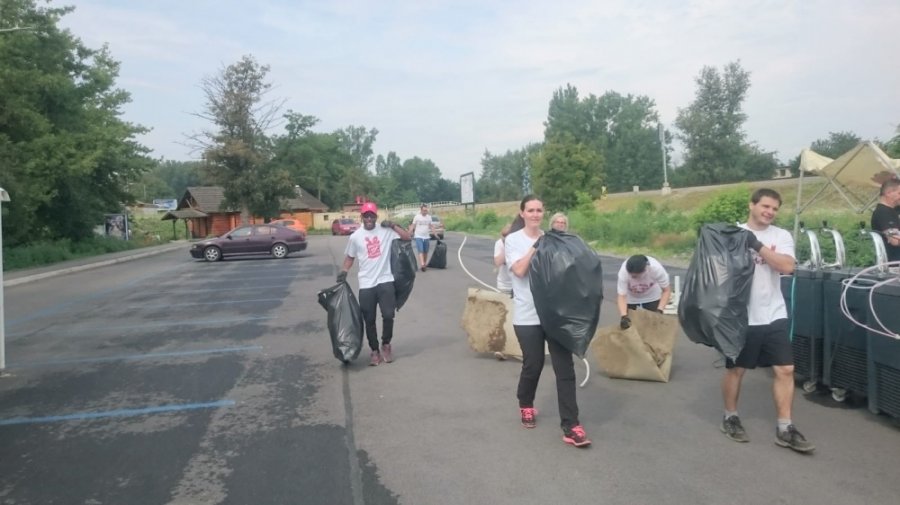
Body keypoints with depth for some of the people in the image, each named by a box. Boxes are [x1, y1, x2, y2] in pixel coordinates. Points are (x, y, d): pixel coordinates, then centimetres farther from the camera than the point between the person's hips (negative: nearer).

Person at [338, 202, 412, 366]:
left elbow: (407, 237, 0)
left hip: (385, 281, -1)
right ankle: (374, 350, 21)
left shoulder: (386, 231, 1)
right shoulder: (355, 236, 3)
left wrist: (393, 226, -8)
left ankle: (386, 345, 19)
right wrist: (343, 271, -3)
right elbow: (350, 257, 12)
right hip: (366, 284, 1)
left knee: (388, 315, -6)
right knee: (369, 320, 5)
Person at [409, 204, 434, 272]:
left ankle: (424, 264, 20)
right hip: (418, 237, -4)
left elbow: (431, 226, 12)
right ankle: (422, 265, -23)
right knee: (420, 251, -14)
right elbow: (412, 226, 0)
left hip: (426, 237, 4)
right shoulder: (417, 217, -3)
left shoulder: (429, 217, 8)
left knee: (425, 252, 8)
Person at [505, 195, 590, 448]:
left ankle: (570, 426, 3)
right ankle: (526, 405, 37)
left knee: (565, 367, -2)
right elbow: (519, 270, -15)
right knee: (533, 364, 7)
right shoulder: (513, 240, -2)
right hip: (527, 315, -2)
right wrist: (535, 246, -15)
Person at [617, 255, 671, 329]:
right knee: (627, 325, -2)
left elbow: (666, 290, -22)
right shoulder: (623, 272, -37)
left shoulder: (656, 268, -36)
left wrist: (659, 310, -33)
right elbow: (622, 296, -33)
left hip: (652, 297, 0)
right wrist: (624, 316, -48)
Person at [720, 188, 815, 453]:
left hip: (774, 315, 3)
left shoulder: (781, 236, 2)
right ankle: (730, 418, 28)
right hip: (742, 316, -3)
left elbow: (787, 266, -14)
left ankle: (785, 429, 14)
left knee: (785, 370, 3)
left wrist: (757, 245, -21)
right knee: (736, 369, 10)